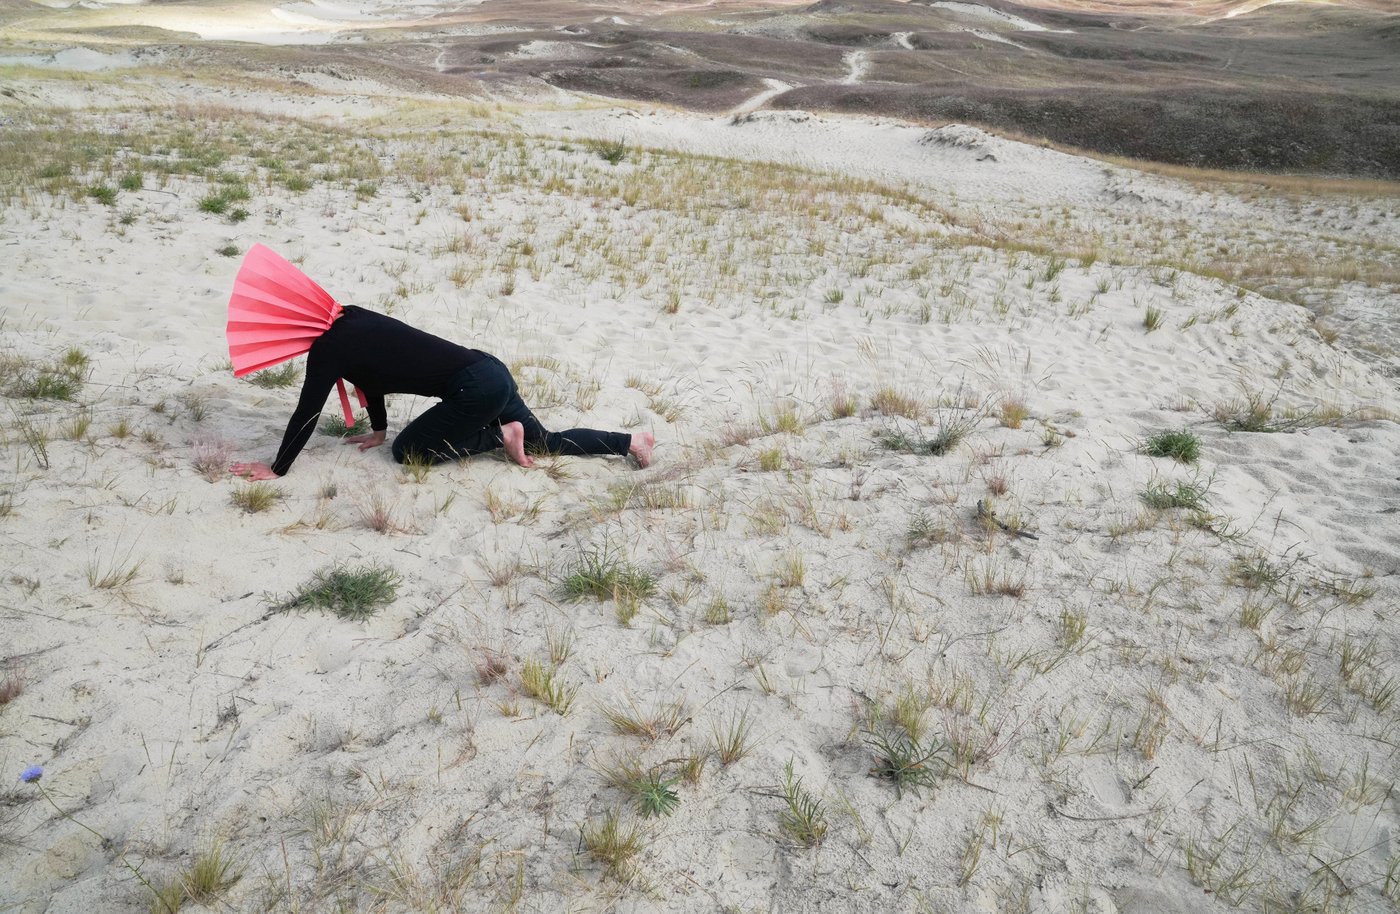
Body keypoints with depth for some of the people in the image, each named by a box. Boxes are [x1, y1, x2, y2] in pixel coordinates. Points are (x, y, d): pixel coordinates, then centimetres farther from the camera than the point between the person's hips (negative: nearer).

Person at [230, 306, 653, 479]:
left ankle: (500, 436, 1)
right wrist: (378, 431, 32)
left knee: (406, 451, 4)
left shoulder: (328, 346, -10)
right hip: (489, 373, 9)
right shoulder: (351, 320, 15)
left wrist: (276, 470, 0)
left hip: (477, 388, -9)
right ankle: (631, 441, 14)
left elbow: (306, 413, -9)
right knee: (547, 441, 18)